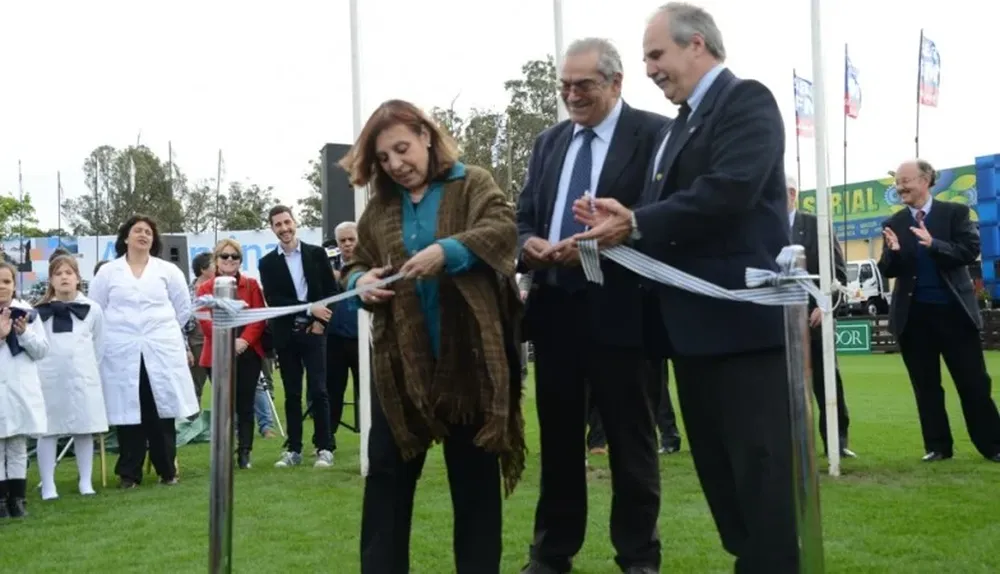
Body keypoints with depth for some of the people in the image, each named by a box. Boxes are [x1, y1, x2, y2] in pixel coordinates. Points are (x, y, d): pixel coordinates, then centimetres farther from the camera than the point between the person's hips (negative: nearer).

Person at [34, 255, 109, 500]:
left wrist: (86, 367, 10)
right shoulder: (39, 311, 3)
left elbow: (99, 344, 12)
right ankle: (48, 486, 5)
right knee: (48, 431, 0)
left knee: (84, 430, 4)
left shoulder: (92, 309, 5)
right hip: (48, 377, -1)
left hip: (82, 377, 1)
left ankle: (86, 482, 13)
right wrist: (50, 364, 4)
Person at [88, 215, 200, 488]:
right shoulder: (107, 272, 6)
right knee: (127, 412, 0)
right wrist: (116, 333, 7)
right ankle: (129, 473, 8)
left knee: (161, 412, 2)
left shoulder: (168, 271, 8)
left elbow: (184, 308, 12)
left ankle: (167, 470, 11)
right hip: (122, 353, 0)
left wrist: (164, 331, 11)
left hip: (162, 351, 0)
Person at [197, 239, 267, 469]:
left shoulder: (251, 285, 9)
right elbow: (205, 321, -4)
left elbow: (259, 317, 0)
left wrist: (244, 340, -15)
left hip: (248, 353, 1)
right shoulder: (205, 288, 6)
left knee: (245, 404, 2)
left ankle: (244, 452, 6)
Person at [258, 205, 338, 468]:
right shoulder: (267, 263, 5)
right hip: (285, 335, 1)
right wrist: (310, 308, -15)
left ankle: (325, 448, 1)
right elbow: (273, 300, -5)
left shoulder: (316, 253, 4)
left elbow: (331, 289, 4)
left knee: (318, 391, -4)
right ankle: (294, 450, 11)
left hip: (313, 331, -1)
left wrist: (320, 321, -6)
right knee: (292, 394, 6)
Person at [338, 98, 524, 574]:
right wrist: (360, 282, -6)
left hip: (468, 353, -3)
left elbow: (502, 231, -16)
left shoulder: (473, 184, 0)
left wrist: (448, 251, -31)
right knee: (388, 470, 7)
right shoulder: (379, 206, 12)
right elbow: (355, 266, 17)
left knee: (474, 473, 8)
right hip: (401, 358, 4)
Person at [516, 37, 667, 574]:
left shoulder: (653, 133, -4)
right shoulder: (548, 141, 16)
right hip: (554, 307, 6)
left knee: (629, 439, 5)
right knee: (557, 435, 14)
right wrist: (527, 242, -7)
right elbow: (522, 216, 15)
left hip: (617, 309, -5)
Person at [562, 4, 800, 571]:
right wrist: (626, 222, -3)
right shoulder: (686, 120, 19)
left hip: (742, 317, -9)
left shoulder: (746, 100, -7)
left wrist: (636, 224, -15)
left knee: (761, 469, -5)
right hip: (696, 322, 10)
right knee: (717, 466, 14)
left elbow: (728, 192, -23)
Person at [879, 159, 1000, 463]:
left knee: (974, 382, 3)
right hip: (914, 315, 2)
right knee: (926, 386, 8)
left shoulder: (955, 212, 0)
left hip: (954, 310, -2)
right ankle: (937, 446, 17)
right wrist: (893, 252, -19)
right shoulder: (894, 223, 6)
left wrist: (933, 244, -25)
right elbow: (887, 271, 3)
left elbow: (970, 253, -10)